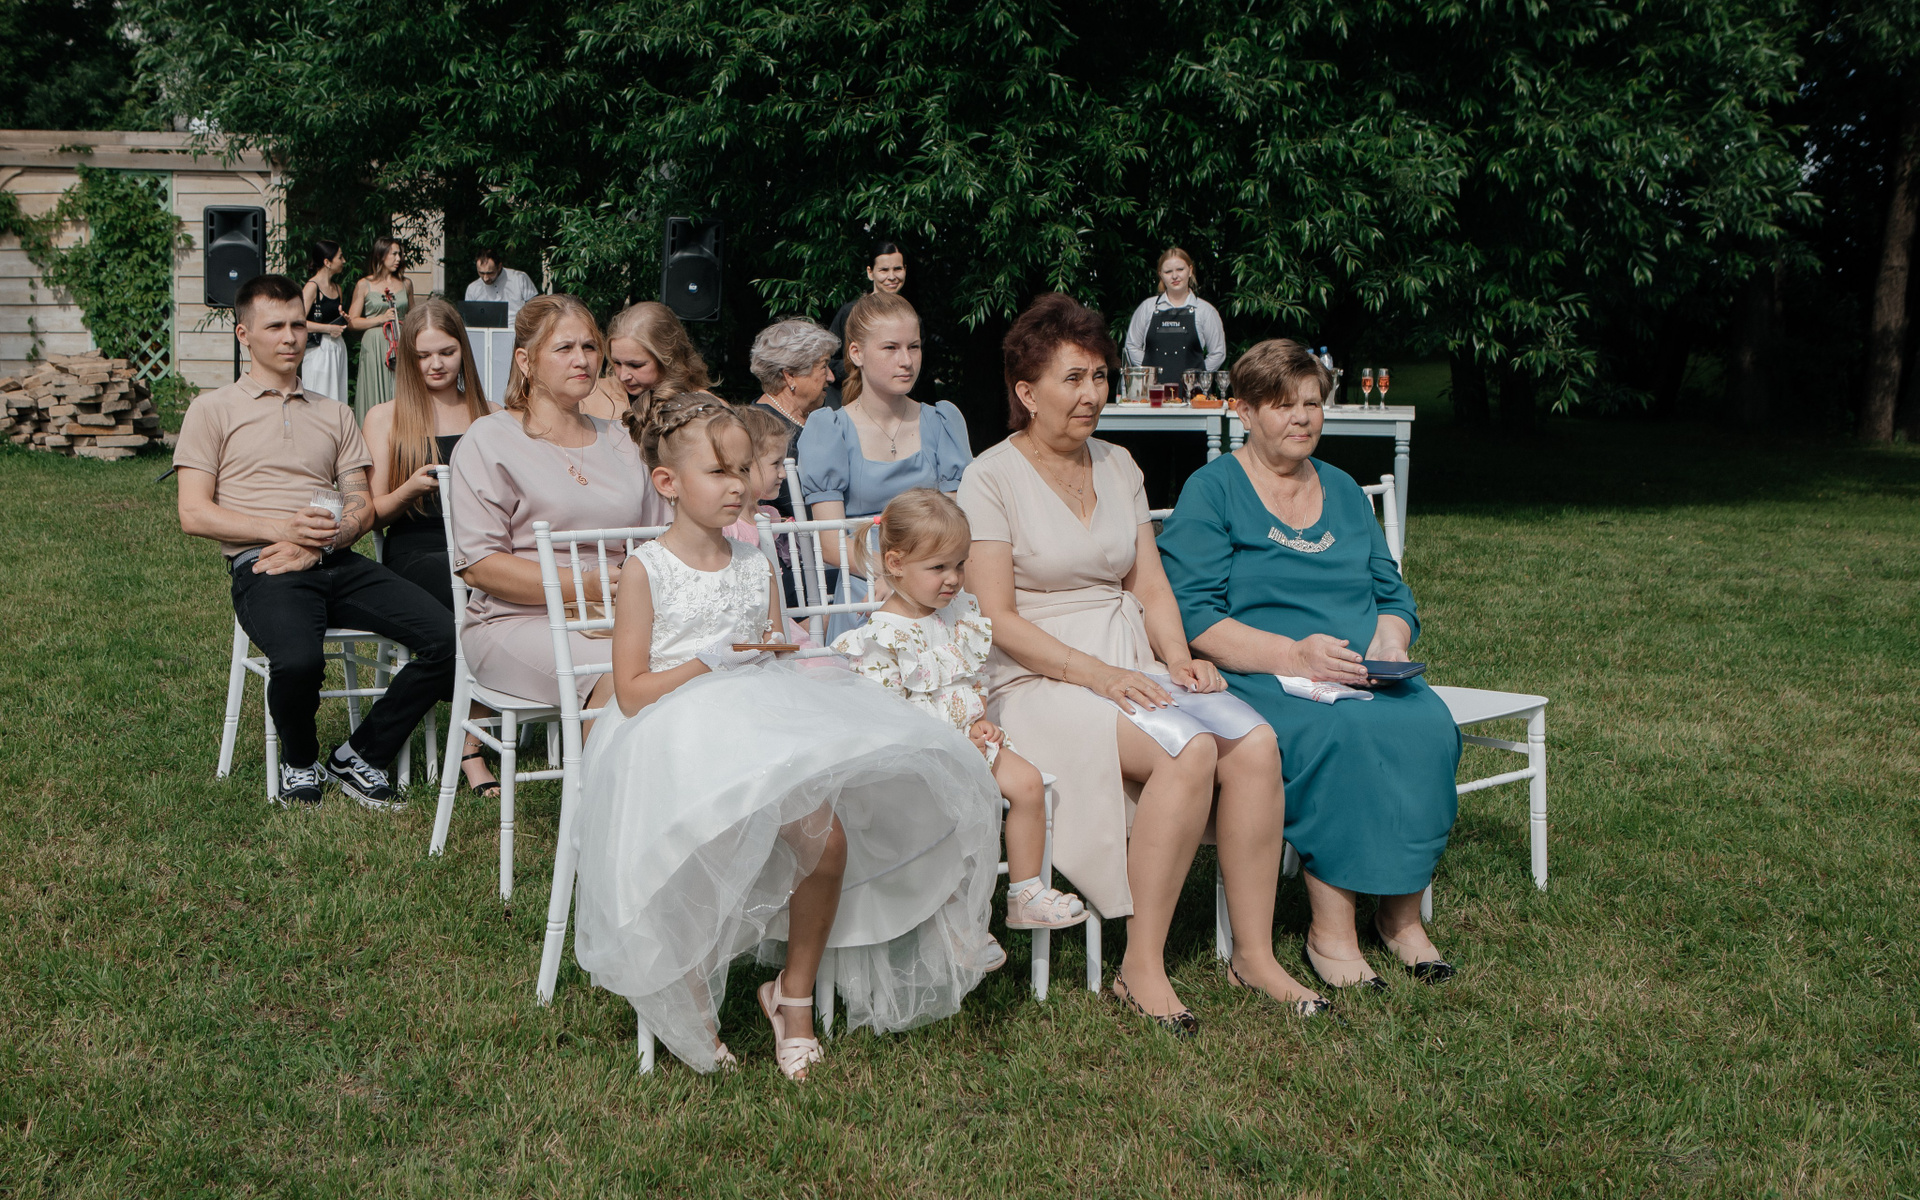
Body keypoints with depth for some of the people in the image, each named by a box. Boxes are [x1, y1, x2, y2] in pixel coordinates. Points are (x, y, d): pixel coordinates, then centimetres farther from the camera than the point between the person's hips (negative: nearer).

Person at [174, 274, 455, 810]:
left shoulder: (335, 414, 24)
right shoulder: (214, 409, 12)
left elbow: (363, 506, 16)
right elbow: (194, 514, 2)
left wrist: (320, 540, -7)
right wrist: (281, 528, -12)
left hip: (337, 563, 4)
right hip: (262, 565, -4)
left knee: (443, 636, -20)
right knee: (298, 660, -37)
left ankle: (358, 757, -2)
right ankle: (298, 762, -2)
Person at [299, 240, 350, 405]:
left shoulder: (336, 287, 15)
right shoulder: (312, 286, -9)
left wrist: (343, 319, 8)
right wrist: (328, 328, -16)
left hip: (338, 349, 8)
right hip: (319, 350, -8)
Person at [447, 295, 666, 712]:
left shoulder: (619, 442, 22)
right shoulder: (490, 439, 4)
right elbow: (477, 565, -5)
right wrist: (583, 586, -17)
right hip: (519, 619, -4)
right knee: (618, 683, -34)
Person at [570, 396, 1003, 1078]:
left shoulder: (755, 567, 14)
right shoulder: (648, 571, -2)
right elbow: (630, 693, -5)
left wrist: (786, 653, 0)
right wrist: (708, 660, -14)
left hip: (760, 730, 5)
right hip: (676, 738, -4)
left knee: (828, 838, -20)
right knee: (701, 855, -30)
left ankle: (794, 993, 4)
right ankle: (688, 1010, -1)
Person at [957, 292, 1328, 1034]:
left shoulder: (1118, 467, 15)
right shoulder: (992, 478, -4)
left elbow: (1151, 587, 14)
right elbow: (997, 620, -11)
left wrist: (1178, 658, -5)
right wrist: (1093, 673, -20)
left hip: (1132, 666, 6)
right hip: (1039, 682, -6)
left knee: (1254, 743, -21)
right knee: (1187, 749, -31)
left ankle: (1254, 955, -11)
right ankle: (1141, 967, -23)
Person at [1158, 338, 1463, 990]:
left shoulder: (1344, 490, 21)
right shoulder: (1211, 491, 2)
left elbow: (1392, 594, 20)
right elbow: (1193, 617, -9)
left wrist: (1389, 641, -4)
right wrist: (1294, 655, -20)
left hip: (1363, 679, 5)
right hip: (1257, 678, -5)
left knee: (1427, 727, -26)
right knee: (1339, 735, -35)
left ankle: (1402, 914, -14)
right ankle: (1330, 930, -25)